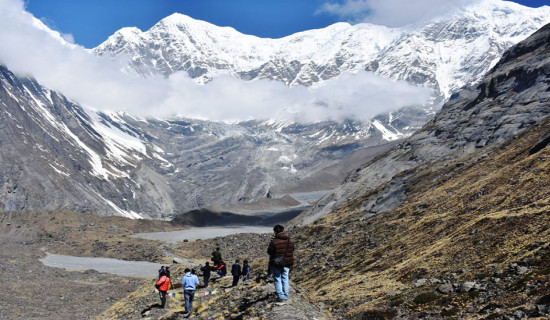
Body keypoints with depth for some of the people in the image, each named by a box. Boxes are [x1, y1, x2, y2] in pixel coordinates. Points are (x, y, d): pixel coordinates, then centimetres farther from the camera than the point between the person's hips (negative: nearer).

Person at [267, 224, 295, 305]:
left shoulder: (274, 241, -17)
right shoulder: (291, 241, 0)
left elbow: (269, 252, -6)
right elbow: (292, 253, 7)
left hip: (276, 264, -4)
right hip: (286, 264, 4)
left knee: (277, 280, 4)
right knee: (285, 279, 15)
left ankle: (281, 297, -2)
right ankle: (285, 297, 18)